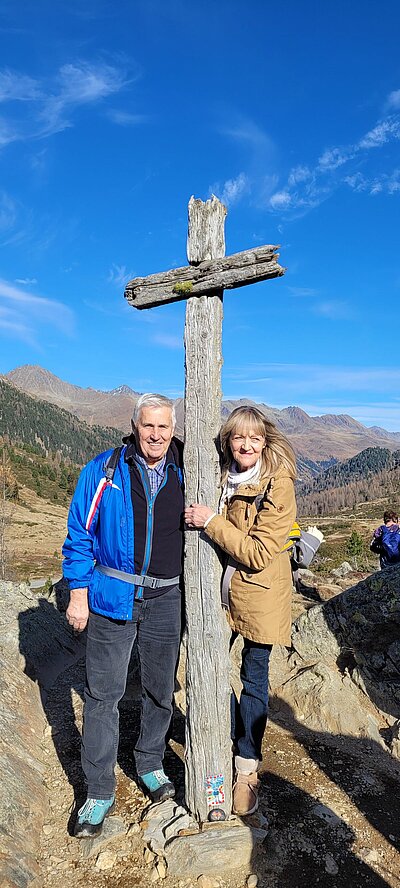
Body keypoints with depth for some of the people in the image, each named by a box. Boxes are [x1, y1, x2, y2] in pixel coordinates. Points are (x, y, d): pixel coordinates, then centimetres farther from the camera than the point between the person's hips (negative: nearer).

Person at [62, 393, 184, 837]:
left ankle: (150, 763, 41)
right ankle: (99, 792, 24)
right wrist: (78, 595, -6)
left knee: (160, 690, 16)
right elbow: (79, 535, -3)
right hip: (113, 596, -2)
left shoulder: (183, 475, 2)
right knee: (103, 693, 5)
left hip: (165, 600, 3)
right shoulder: (103, 471, -6)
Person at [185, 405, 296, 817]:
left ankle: (247, 767, 29)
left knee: (254, 680, 10)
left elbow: (259, 552, -23)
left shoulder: (278, 485, -17)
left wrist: (211, 521, -23)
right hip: (220, 588, 5)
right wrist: (196, 517, 0)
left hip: (258, 594, -5)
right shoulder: (221, 477, 1)